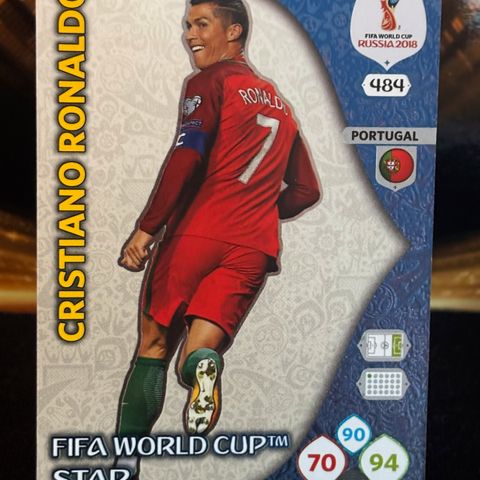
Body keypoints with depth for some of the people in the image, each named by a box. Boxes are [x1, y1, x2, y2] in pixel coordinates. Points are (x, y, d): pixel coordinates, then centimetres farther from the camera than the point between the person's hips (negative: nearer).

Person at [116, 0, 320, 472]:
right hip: (256, 247, 5)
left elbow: (186, 158, -11)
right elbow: (306, 190, 26)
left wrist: (145, 229, -10)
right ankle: (204, 362, -29)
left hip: (198, 230, -4)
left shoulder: (210, 81, 6)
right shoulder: (278, 101, 25)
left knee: (153, 346, 10)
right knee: (195, 351, 5)